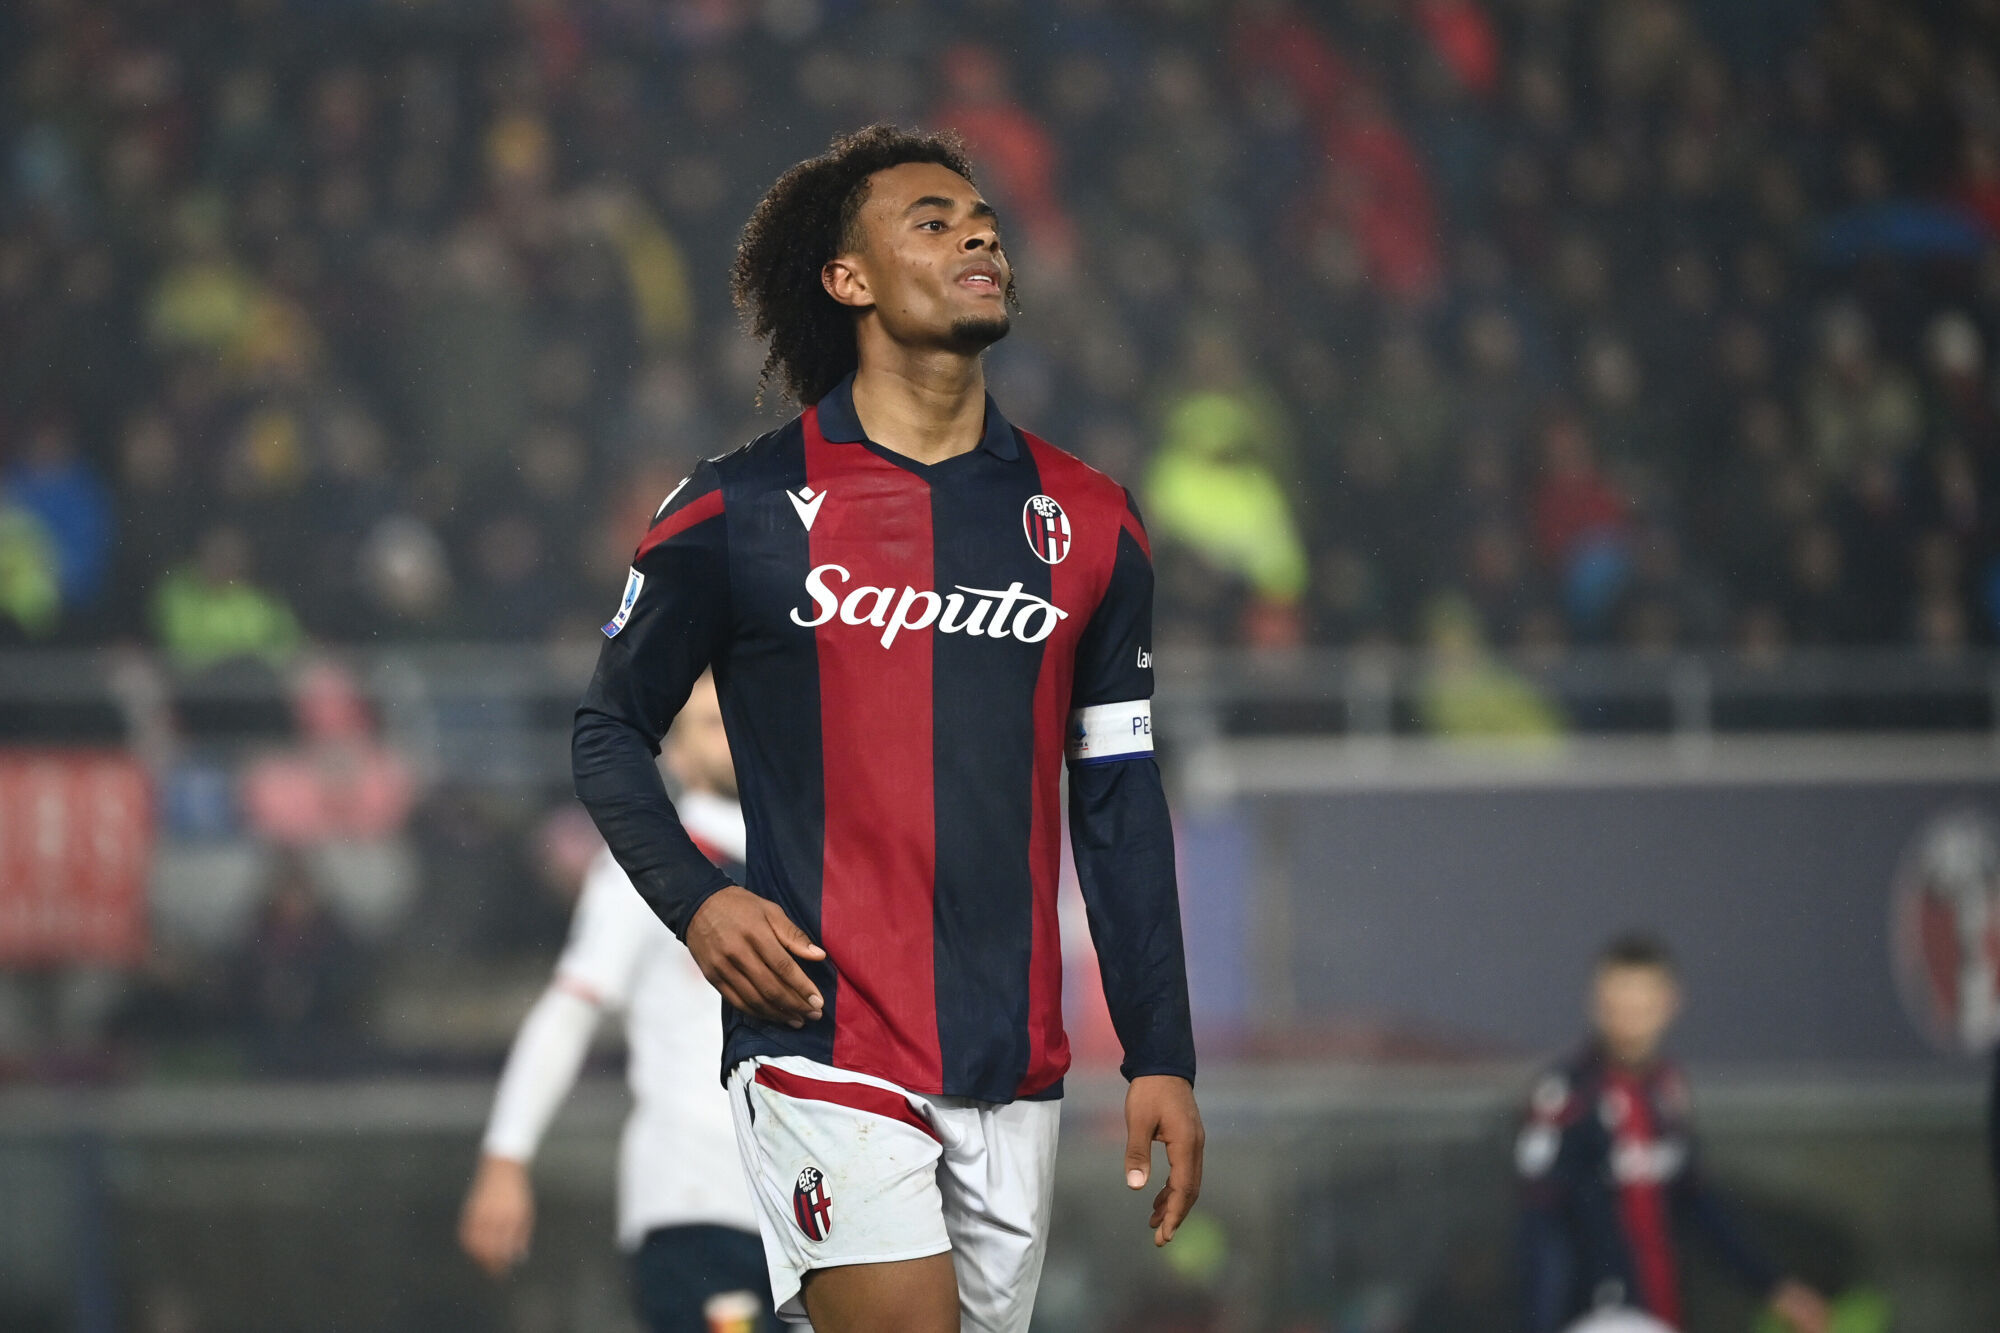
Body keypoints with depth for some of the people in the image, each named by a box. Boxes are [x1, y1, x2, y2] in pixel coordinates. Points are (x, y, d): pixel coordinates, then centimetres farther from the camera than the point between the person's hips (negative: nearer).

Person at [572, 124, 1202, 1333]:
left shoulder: (1087, 525, 10)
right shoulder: (743, 511, 0)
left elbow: (1119, 800, 13)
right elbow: (611, 728, 9)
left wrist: (1162, 1055, 8)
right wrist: (694, 900, -8)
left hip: (1016, 1069, 4)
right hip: (825, 1045, -4)